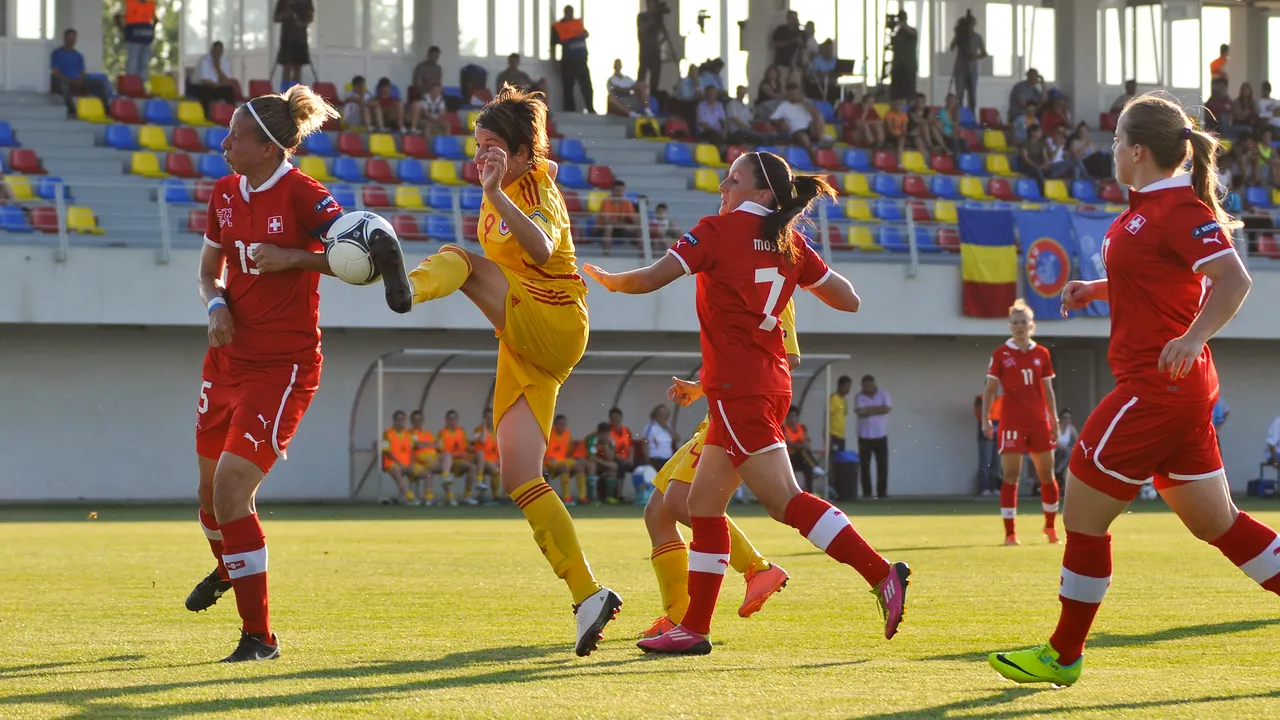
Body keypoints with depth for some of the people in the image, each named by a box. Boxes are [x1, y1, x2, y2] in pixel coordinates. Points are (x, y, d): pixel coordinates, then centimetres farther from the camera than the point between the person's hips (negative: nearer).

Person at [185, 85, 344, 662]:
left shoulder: (301, 194, -15)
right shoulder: (226, 192, 5)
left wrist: (293, 258, -23)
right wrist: (217, 306, -4)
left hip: (281, 366, -7)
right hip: (229, 356, 7)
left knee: (231, 489, -16)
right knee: (211, 487, 20)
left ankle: (259, 636, -5)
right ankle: (227, 568, 55)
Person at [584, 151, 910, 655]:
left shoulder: (719, 230, -8)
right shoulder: (789, 243, 12)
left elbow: (649, 280, -12)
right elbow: (848, 300, 14)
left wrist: (607, 280, 9)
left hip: (739, 388, -9)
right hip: (770, 382, 9)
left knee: (785, 501, -15)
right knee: (703, 505, 12)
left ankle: (882, 575, -23)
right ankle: (694, 628, 12)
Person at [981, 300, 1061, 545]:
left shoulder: (1042, 354, 7)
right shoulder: (1001, 354, 0)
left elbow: (1048, 391, 12)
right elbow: (990, 389, 2)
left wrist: (1054, 420, 8)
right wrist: (985, 419, -6)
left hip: (1039, 421, 3)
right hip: (1012, 422, -3)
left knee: (1047, 475, 7)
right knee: (1011, 476, -6)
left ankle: (1051, 526, 25)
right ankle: (1010, 533, -3)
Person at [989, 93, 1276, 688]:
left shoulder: (1178, 208, -17)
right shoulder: (1148, 207, 14)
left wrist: (1193, 337, -36)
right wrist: (1096, 289, 19)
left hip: (1156, 388, -10)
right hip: (1178, 392, 10)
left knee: (1082, 511, -1)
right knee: (1214, 521, 12)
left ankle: (1063, 655, 9)